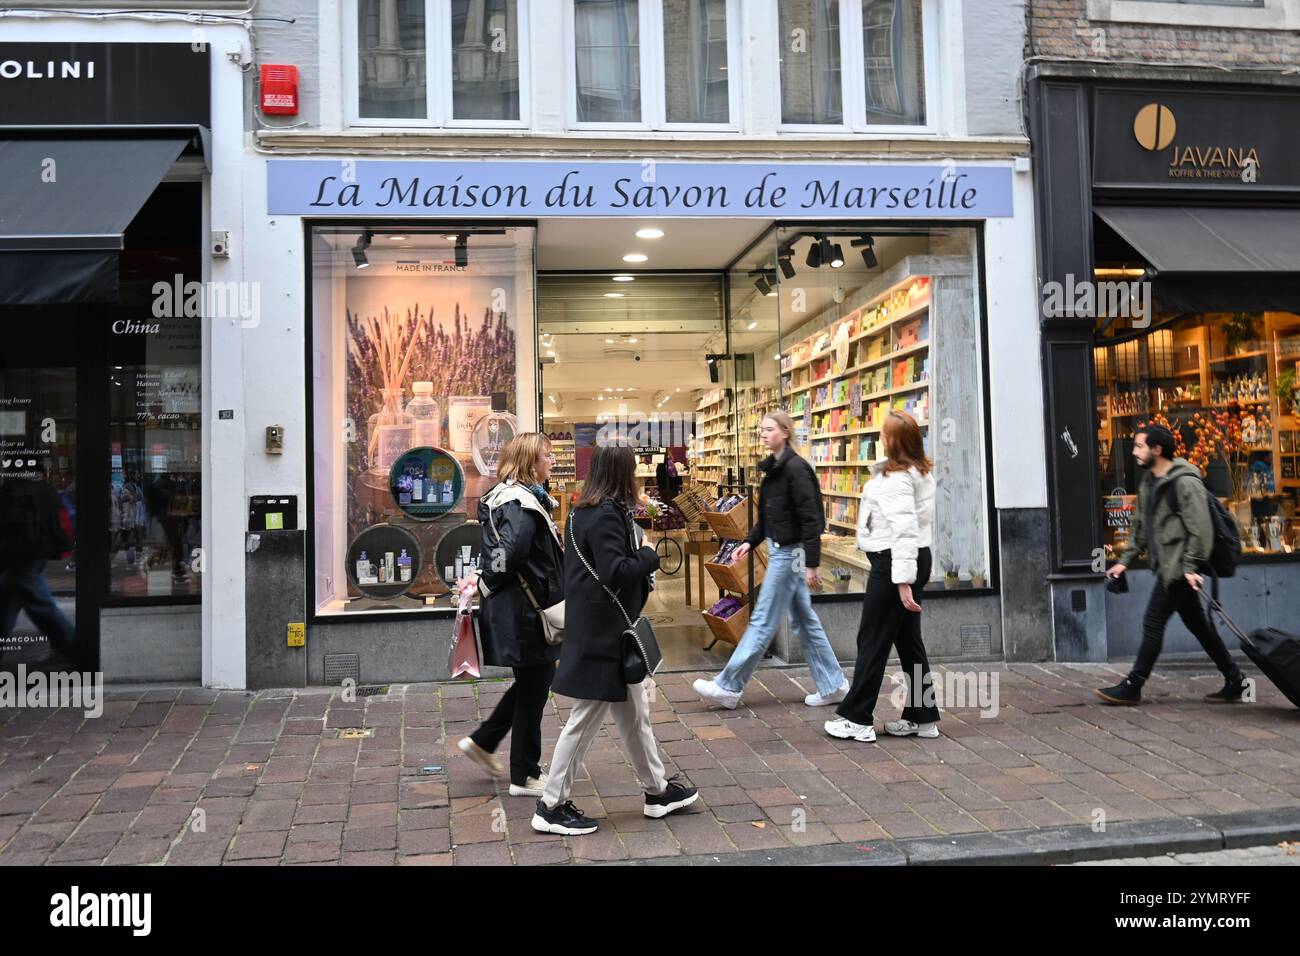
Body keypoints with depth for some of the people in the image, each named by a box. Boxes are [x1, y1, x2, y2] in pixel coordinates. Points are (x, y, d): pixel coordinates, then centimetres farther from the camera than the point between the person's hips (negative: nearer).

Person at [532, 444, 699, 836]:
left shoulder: (585, 511, 9)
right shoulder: (606, 515, -20)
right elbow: (616, 572, -27)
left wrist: (637, 557, 5)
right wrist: (649, 556, -11)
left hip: (603, 629, 10)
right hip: (602, 634, -10)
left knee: (635, 712, 19)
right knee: (586, 719, 1)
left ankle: (657, 790, 32)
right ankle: (552, 806, 13)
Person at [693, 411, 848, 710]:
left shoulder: (795, 467, -17)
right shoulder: (774, 467, 11)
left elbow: (810, 519, -20)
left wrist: (812, 564, -22)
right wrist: (750, 542, 8)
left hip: (790, 552, -10)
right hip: (781, 550, 10)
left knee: (763, 621, -2)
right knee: (804, 620, 14)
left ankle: (728, 687, 5)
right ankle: (833, 685, 22)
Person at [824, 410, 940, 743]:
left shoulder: (895, 478, -19)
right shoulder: (921, 471, 12)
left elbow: (904, 530, -27)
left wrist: (903, 581, -29)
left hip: (893, 562, -10)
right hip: (917, 558, 10)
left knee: (873, 640, -1)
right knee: (908, 639, 14)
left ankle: (858, 719, 7)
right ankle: (923, 716, 20)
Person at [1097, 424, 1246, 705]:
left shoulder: (1184, 482, -14)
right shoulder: (1149, 483, 14)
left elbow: (1201, 528, -18)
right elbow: (1141, 527, 20)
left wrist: (1191, 566, -22)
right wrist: (1125, 561, 15)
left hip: (1178, 568, -9)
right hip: (1168, 567, 9)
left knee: (1153, 624, -5)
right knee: (1198, 625, 14)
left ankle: (1132, 687, 1)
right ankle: (1235, 681, 22)